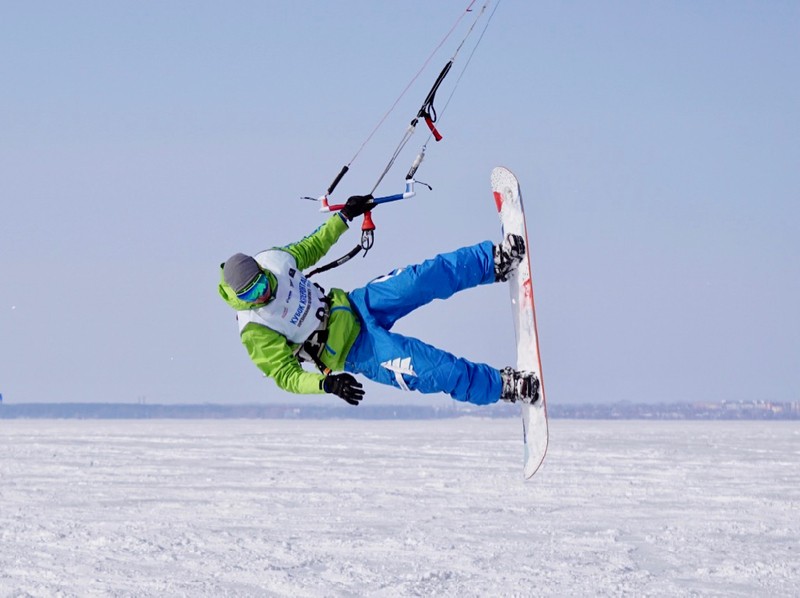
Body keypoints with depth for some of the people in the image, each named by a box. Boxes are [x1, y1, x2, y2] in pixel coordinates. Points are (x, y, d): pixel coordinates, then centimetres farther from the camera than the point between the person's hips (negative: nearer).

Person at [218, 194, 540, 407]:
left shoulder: (271, 260, -10)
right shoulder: (256, 332, -27)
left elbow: (309, 249, 9)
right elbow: (285, 375, -24)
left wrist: (344, 216, 13)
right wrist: (326, 382, -41)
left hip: (351, 305, 6)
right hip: (354, 350, -6)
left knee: (424, 278, -11)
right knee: (433, 370, -19)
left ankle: (495, 262, 7)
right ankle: (501, 385, -2)